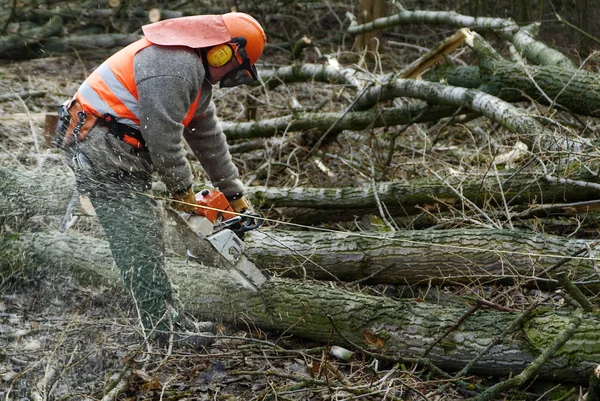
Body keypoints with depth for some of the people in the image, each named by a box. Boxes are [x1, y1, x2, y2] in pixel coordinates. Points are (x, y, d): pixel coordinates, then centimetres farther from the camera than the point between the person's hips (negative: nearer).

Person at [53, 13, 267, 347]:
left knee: (150, 236, 13)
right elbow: (164, 135, -21)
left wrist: (235, 194, 25)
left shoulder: (197, 75, 14)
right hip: (99, 147, -11)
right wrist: (182, 189, -6)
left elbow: (209, 139, 21)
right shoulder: (175, 64, -20)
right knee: (140, 244, -10)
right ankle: (168, 331, -7)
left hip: (122, 154, 11)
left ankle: (165, 320, 20)